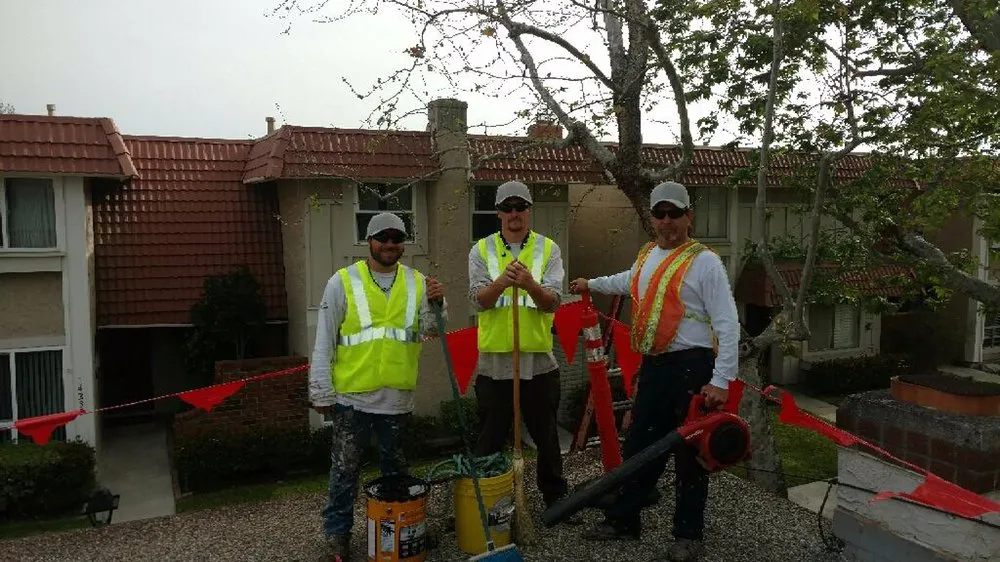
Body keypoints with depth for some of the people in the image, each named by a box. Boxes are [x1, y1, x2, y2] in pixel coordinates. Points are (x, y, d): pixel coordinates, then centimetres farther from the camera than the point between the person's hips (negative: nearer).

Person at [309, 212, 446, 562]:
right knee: (345, 469, 8)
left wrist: (436, 303, -23)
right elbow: (324, 342, -5)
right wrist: (321, 392, -6)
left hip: (397, 395, 3)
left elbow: (429, 330, -4)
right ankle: (337, 533, 23)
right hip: (352, 394, -3)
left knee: (395, 467, 19)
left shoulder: (417, 282, 3)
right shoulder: (343, 282, -6)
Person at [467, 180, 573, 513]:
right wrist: (502, 281, -29)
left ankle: (556, 497, 32)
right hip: (494, 361, 0)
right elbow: (478, 301, -9)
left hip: (539, 360, 0)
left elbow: (553, 302, -9)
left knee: (547, 436, 15)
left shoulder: (548, 249, 2)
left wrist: (530, 285, -30)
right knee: (490, 441, 10)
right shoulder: (482, 250, 3)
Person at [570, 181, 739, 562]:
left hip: (690, 367, -7)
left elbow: (728, 326, -13)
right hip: (652, 366, 7)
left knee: (689, 453, 5)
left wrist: (720, 382, -19)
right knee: (639, 445, 15)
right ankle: (622, 519, 30)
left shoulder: (704, 261, -9)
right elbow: (627, 282, 37)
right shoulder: (646, 255, 13)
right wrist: (591, 285, 51)